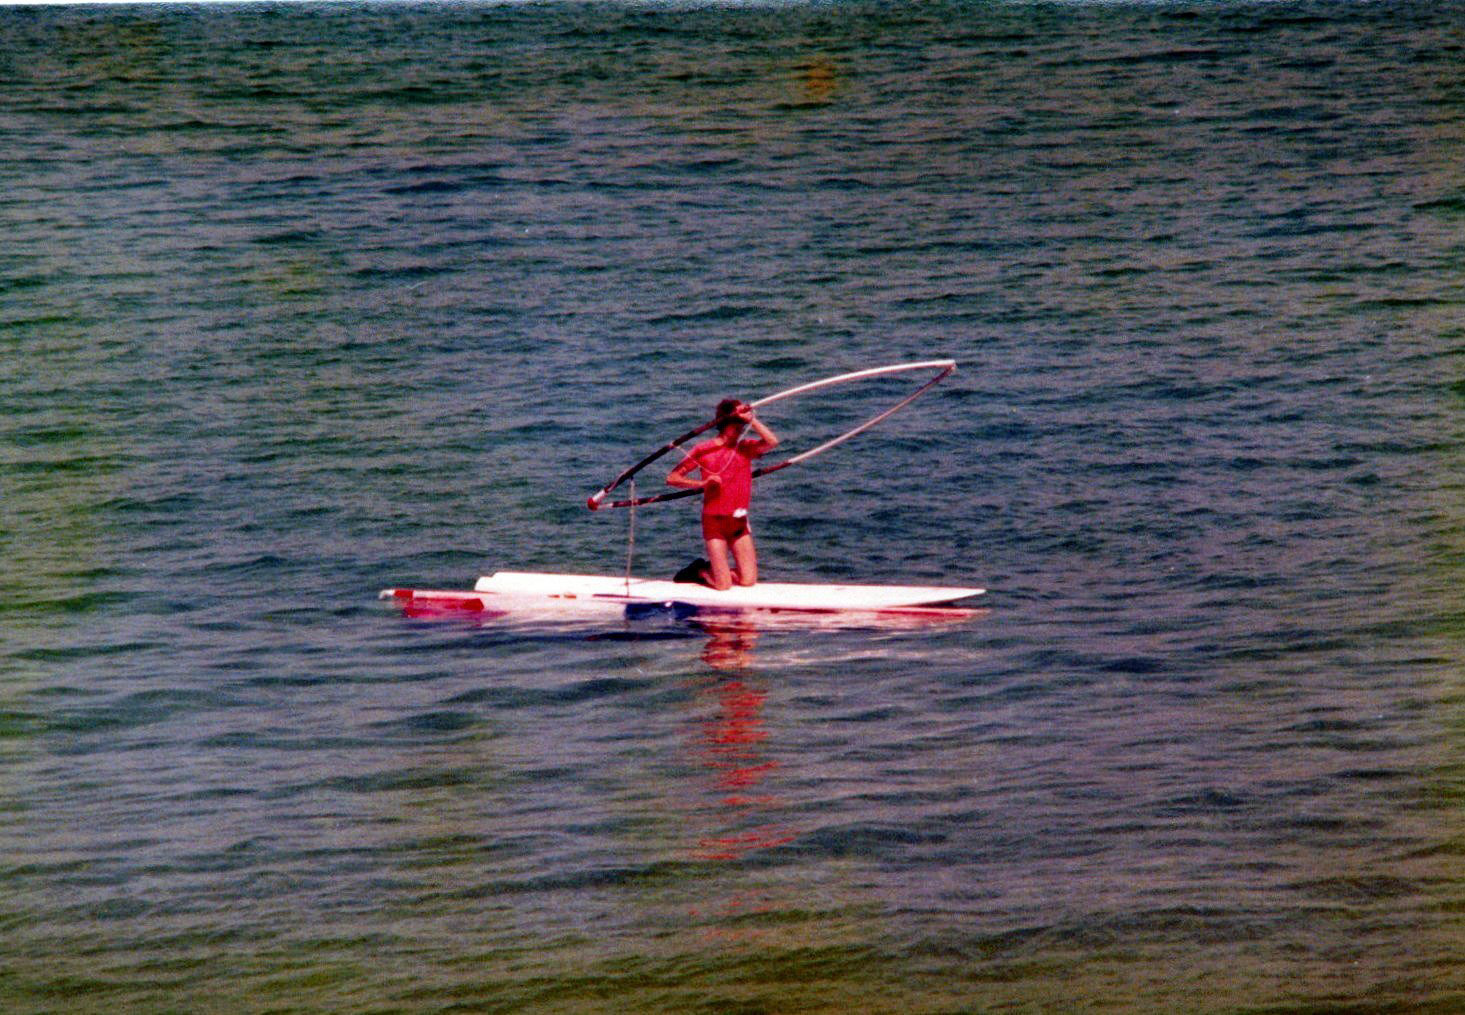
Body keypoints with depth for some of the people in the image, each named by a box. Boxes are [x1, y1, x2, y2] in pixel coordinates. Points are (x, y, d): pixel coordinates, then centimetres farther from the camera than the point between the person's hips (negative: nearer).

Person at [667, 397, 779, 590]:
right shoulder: (704, 450, -4)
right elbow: (672, 478, -3)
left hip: (739, 521, 3)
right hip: (715, 520, -3)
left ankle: (714, 568, 25)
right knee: (724, 584, -8)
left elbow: (772, 442, -15)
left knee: (748, 580, -2)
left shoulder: (745, 448, 4)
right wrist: (702, 483, -16)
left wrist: (751, 419, -16)